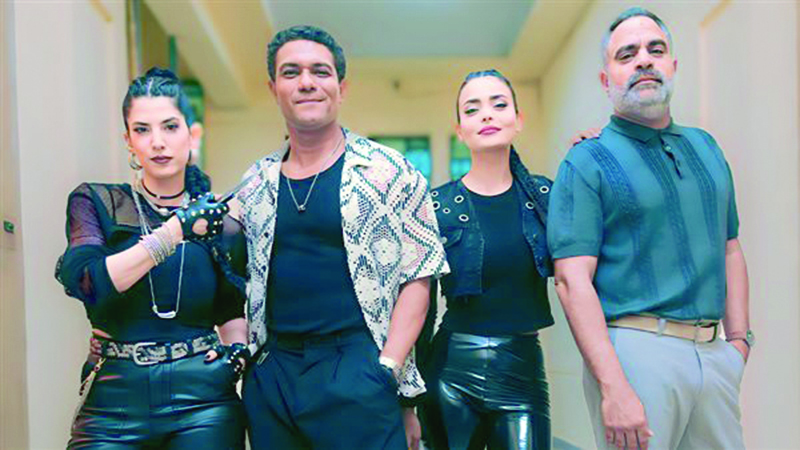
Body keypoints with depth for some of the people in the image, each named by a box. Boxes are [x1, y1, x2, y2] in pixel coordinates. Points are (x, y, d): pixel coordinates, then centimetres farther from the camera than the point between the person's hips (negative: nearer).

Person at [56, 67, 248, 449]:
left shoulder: (222, 225, 3)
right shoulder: (95, 203, 0)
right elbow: (86, 283, -17)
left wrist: (236, 347, -3)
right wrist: (176, 230, -19)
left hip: (202, 402, 1)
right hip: (113, 402, -1)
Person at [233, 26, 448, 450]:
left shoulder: (387, 171, -1)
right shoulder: (255, 186, 10)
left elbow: (417, 275, -3)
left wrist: (389, 368, -10)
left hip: (358, 371, -4)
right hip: (269, 376, 4)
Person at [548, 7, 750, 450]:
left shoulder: (705, 147, 14)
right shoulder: (587, 162, -6)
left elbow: (730, 250, 19)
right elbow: (573, 280, -14)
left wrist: (739, 339, 9)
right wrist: (613, 387, -21)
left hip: (714, 352, 6)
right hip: (636, 348, -6)